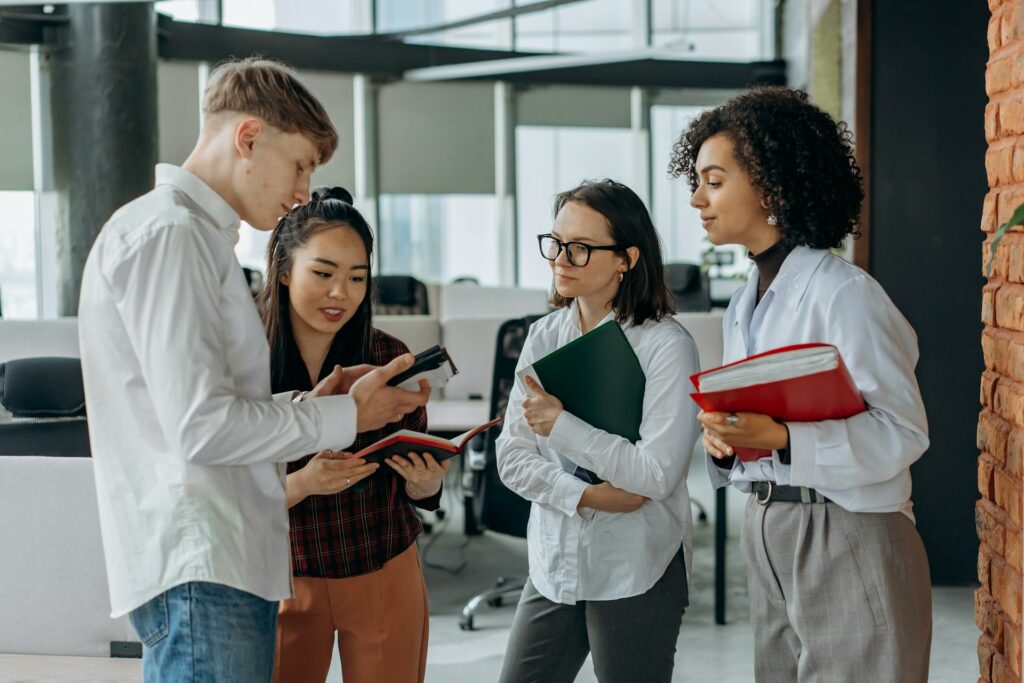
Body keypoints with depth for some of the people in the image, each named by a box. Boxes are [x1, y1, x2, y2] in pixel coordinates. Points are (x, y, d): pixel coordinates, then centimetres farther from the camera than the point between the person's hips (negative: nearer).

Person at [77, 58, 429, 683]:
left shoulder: (197, 235, 22)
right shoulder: (167, 233, -10)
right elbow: (202, 428, -18)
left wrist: (311, 404, 6)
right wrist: (344, 416, -7)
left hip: (234, 562, 10)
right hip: (198, 568, -10)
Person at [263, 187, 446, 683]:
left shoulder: (390, 359, -6)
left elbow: (415, 491, 2)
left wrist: (426, 482, -20)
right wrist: (302, 483, -27)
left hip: (385, 579, 1)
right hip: (288, 584, -1)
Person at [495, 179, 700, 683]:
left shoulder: (666, 345, -12)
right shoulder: (544, 336, 4)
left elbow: (658, 475, -18)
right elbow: (512, 458, 2)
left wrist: (562, 426, -20)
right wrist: (586, 495, -14)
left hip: (637, 572, -5)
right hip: (554, 564, 5)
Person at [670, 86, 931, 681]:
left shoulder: (845, 293, -13)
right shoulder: (743, 309, 13)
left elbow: (903, 432, -18)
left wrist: (779, 439, -28)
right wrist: (725, 440, -3)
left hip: (848, 539, -7)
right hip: (767, 535, 8)